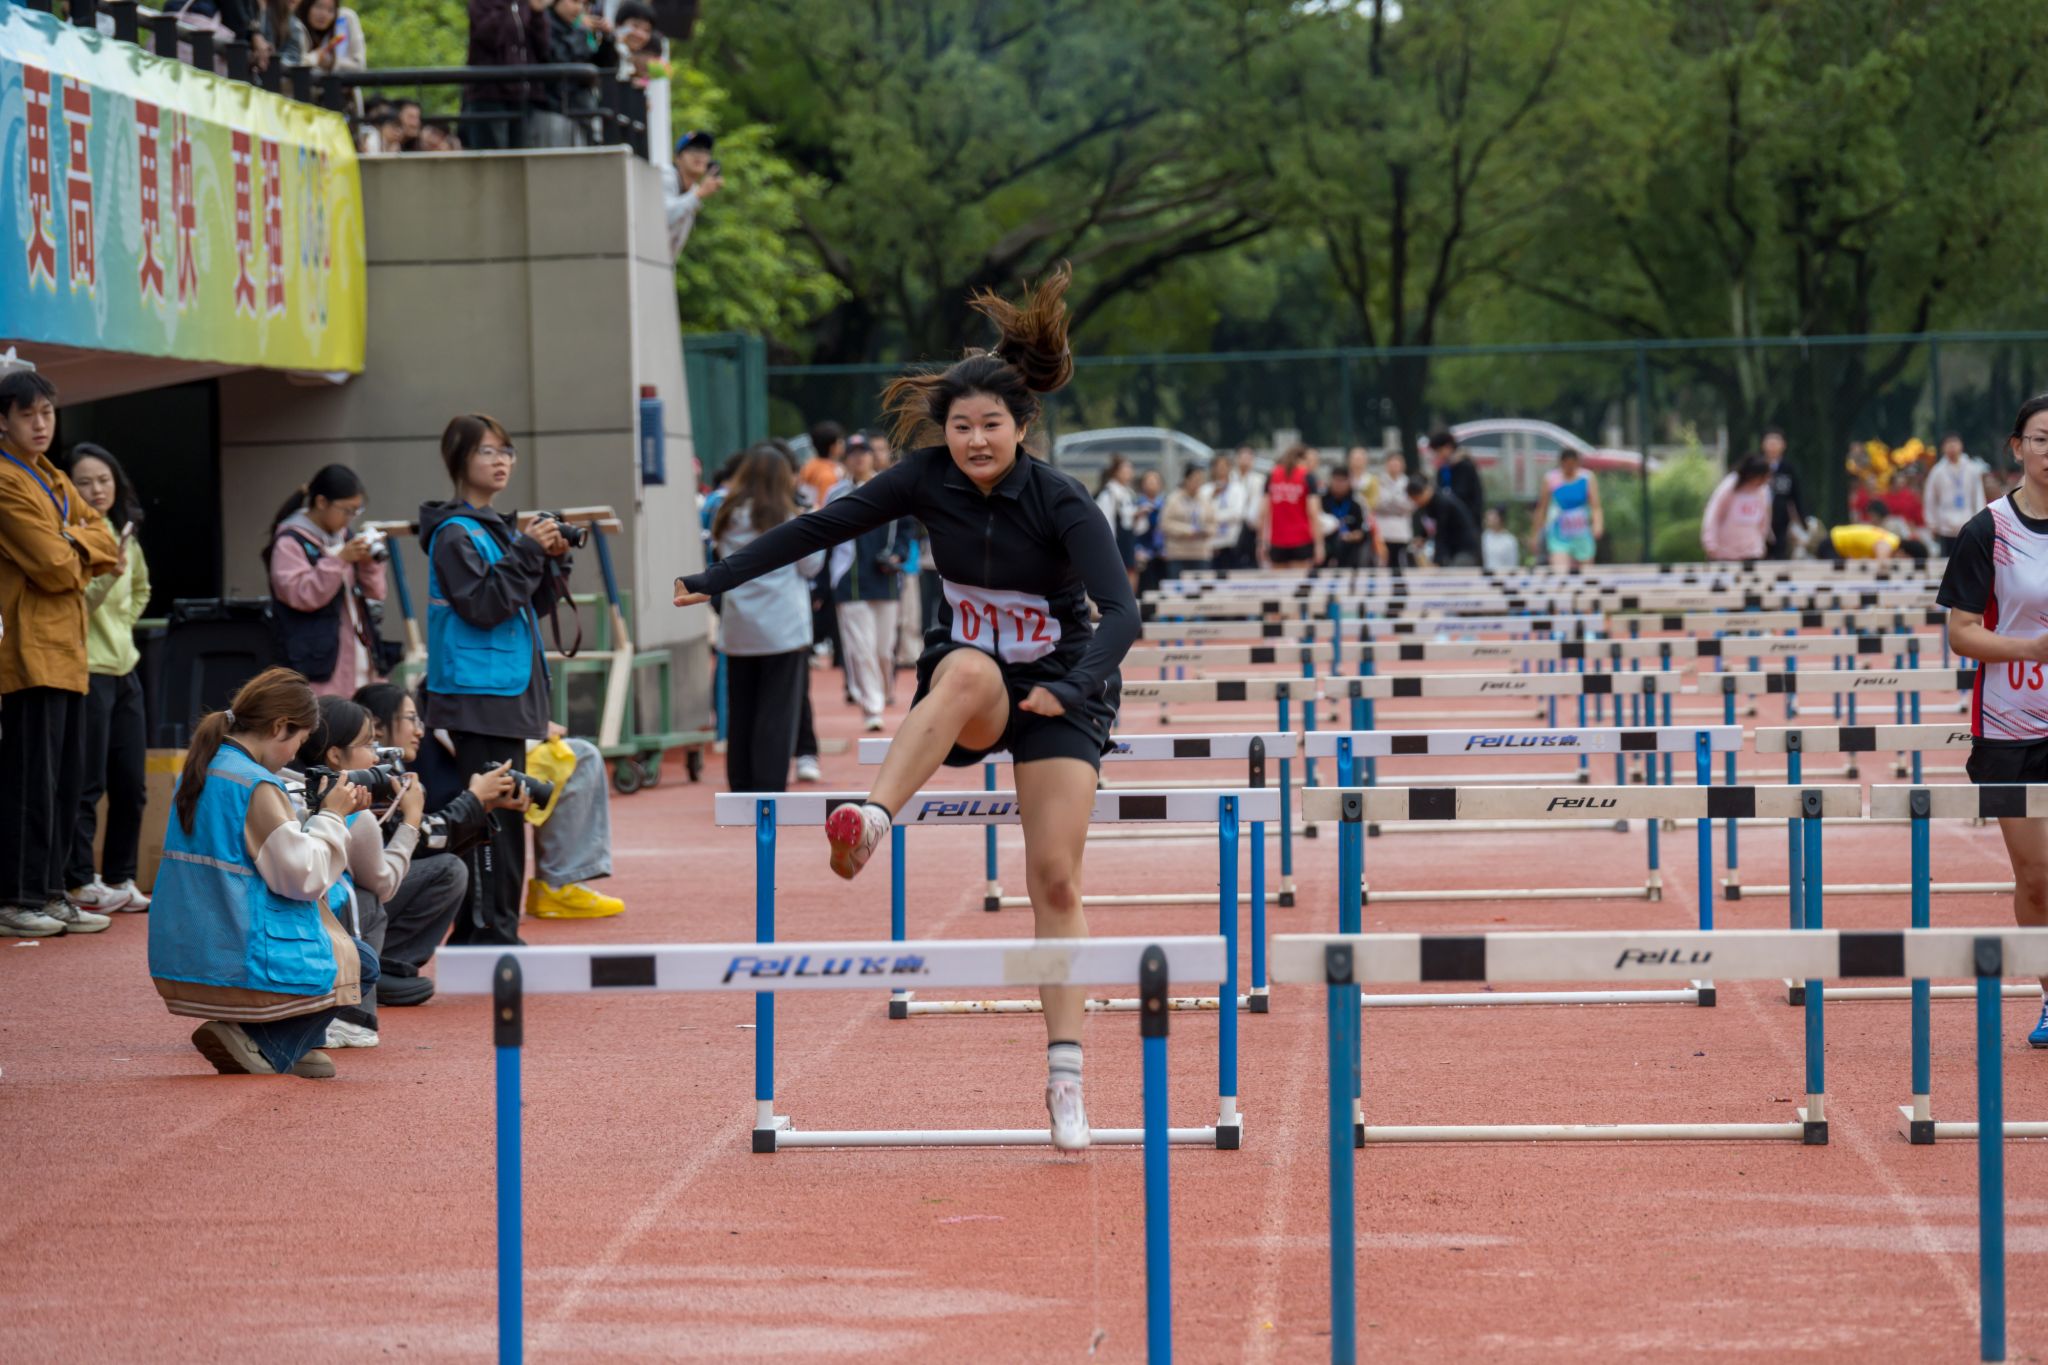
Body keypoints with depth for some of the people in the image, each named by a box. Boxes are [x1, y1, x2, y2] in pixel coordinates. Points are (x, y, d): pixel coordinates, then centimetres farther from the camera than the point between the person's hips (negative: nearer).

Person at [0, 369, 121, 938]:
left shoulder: (53, 480, 19)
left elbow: (106, 543, 13)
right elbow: (53, 568, -16)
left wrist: (74, 544, -6)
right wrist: (84, 561, 3)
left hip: (65, 651, 9)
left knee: (66, 780, 10)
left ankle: (50, 893, 15)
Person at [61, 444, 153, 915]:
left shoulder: (124, 536, 13)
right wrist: (106, 575, -32)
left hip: (124, 668, 8)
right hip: (86, 669, -8)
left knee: (131, 784, 9)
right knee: (87, 785, -7)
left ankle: (119, 879, 17)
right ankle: (79, 882, -3)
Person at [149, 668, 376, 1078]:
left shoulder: (199, 770, 11)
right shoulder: (256, 786, -18)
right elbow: (304, 878, -18)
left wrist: (329, 815, 12)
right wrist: (330, 816, -5)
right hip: (237, 964, -10)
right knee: (362, 965, 11)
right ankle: (263, 1046, -5)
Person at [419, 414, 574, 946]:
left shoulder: (499, 529, 16)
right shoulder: (455, 533, -10)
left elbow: (534, 604, 18)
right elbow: (482, 606, -19)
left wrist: (553, 560, 2)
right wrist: (526, 552, -19)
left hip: (510, 691, 9)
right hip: (479, 696, -9)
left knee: (502, 814, 10)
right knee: (493, 812, -11)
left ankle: (476, 932, 15)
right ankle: (492, 930, -9)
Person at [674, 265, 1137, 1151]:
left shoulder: (1060, 503, -20)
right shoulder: (928, 480, -11)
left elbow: (1121, 612, -28)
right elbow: (823, 527, -3)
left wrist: (1072, 686, -45)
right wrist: (716, 580, -5)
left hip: (1059, 693, -1)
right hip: (964, 692, 2)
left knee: (1056, 881, -9)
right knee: (968, 669, -37)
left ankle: (1065, 1078, -3)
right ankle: (870, 820, -54)